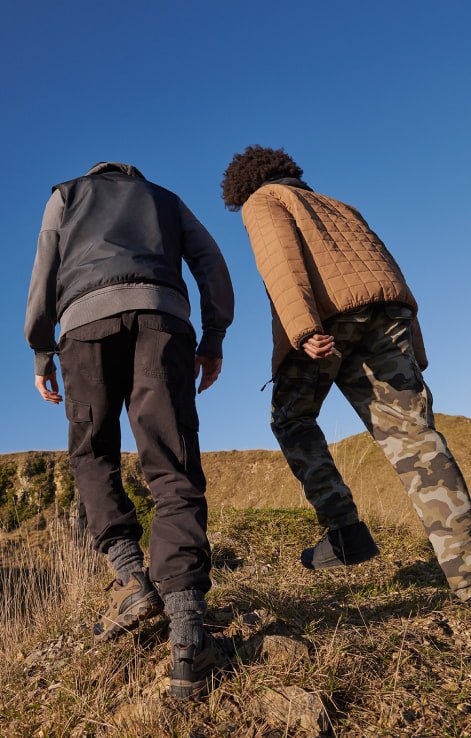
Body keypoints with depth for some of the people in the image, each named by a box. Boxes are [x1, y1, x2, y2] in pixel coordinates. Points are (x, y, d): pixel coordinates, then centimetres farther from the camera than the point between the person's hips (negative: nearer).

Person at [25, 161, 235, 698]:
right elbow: (211, 264, 17)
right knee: (172, 469, -8)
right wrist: (214, 338, 15)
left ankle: (131, 576, -3)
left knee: (92, 453, 15)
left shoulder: (66, 194, 32)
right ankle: (186, 632, -19)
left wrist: (40, 352, 19)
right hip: (162, 313, 1)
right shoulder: (167, 200, 35)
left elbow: (45, 274, 17)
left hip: (88, 316, 0)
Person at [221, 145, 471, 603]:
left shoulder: (262, 201, 20)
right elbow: (385, 266, 27)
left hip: (326, 313, -5)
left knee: (291, 419, 15)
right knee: (409, 430, -3)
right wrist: (412, 350, 21)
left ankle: (344, 527, 2)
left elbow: (280, 256, -4)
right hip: (386, 307, 6)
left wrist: (303, 329, -20)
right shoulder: (336, 206, 39)